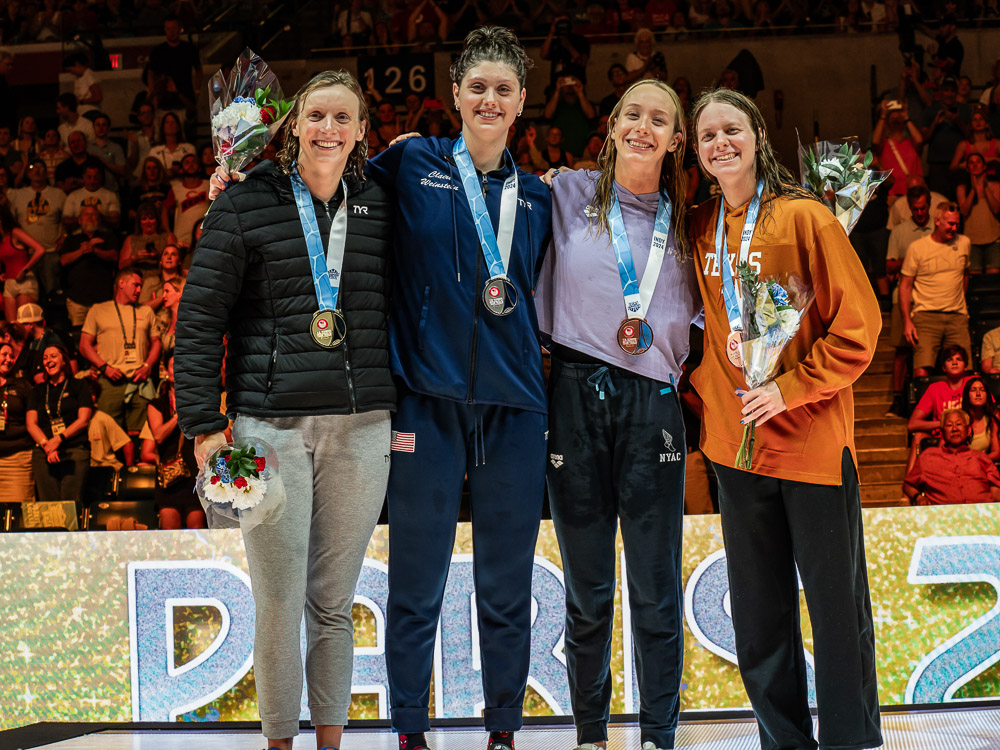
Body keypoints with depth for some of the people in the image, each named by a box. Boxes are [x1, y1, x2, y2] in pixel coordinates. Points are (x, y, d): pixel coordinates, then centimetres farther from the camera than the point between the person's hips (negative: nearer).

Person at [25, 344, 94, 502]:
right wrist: (46, 445, -8)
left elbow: (83, 420, 2)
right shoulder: (38, 390, 20)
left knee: (71, 505, -15)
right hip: (43, 453, 3)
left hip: (75, 451, -3)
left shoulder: (79, 385, 12)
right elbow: (31, 423, 10)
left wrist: (58, 439, -10)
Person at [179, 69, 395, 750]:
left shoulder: (380, 207, 10)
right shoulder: (246, 206, 1)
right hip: (272, 425, -2)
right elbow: (198, 320, 1)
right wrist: (205, 425, -5)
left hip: (363, 429, 2)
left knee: (335, 603, 8)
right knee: (280, 603, -2)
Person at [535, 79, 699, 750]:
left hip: (652, 404, 1)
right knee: (587, 587, 6)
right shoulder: (569, 196, 6)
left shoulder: (683, 226, 12)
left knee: (657, 588, -1)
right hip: (576, 395, -1)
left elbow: (699, 316, 21)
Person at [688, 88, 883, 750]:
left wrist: (790, 388, -15)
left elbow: (858, 324, -9)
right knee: (758, 608, 10)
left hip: (813, 440, -5)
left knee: (836, 599, 1)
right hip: (737, 443, 5)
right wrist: (707, 392, 7)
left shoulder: (804, 218, -7)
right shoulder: (701, 229, 8)